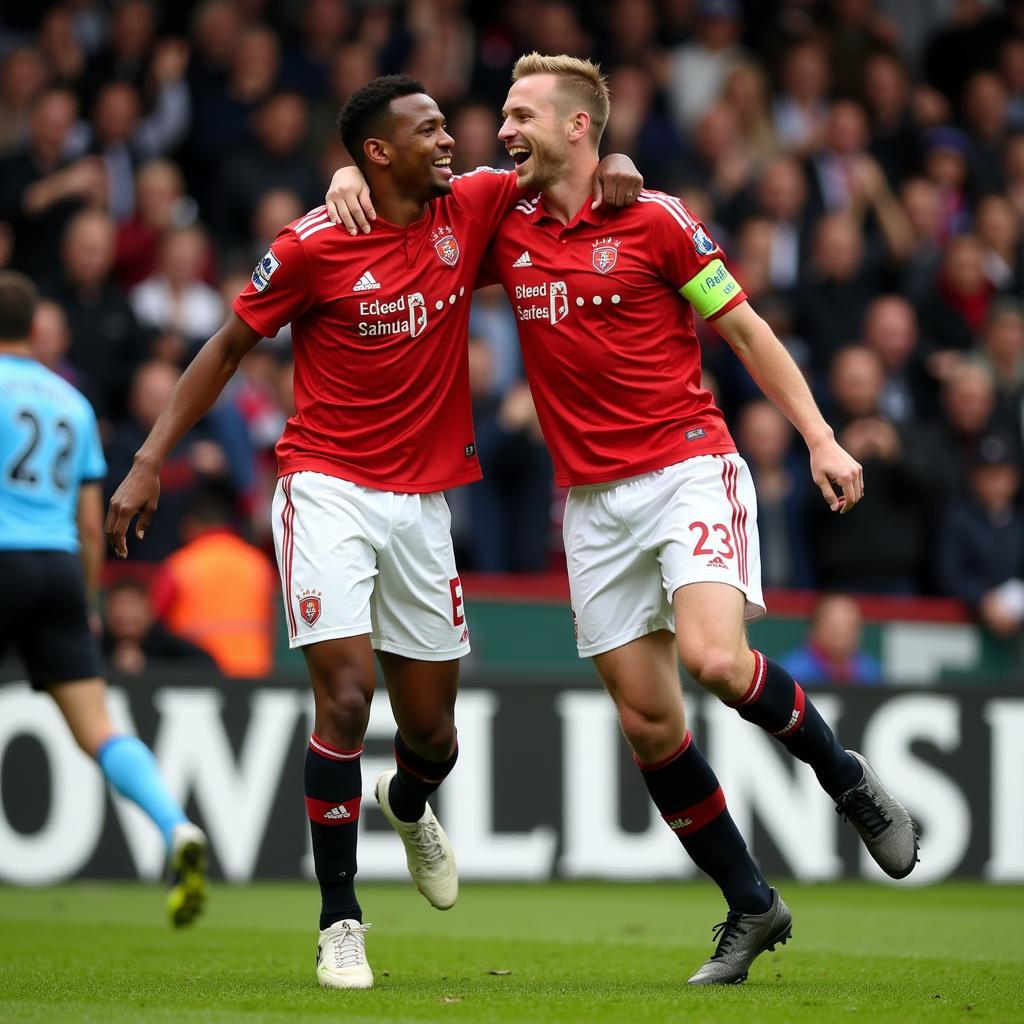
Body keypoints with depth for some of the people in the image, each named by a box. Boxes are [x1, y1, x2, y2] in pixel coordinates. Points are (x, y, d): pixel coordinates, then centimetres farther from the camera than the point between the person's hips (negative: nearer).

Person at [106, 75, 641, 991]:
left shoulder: (469, 208, 0)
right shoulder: (313, 246, -10)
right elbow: (230, 346, 0)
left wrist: (609, 173, -8)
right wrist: (151, 458, -3)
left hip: (422, 497, 4)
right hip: (328, 490, -4)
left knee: (433, 734, 9)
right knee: (346, 696, -18)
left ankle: (408, 805, 48)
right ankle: (340, 923, -5)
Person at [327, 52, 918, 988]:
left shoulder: (654, 219, -4)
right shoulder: (508, 233, 8)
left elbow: (744, 328, 1)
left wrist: (819, 437, -4)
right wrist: (354, 178, -2)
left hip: (688, 467, -5)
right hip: (593, 499, 5)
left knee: (713, 656, -27)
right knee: (647, 720, 0)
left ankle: (843, 775, 1)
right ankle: (750, 908, 12)